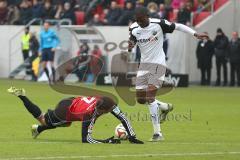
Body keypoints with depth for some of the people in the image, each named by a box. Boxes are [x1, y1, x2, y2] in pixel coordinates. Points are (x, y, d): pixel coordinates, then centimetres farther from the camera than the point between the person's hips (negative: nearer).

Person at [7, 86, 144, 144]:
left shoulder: (105, 102, -26)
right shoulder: (90, 115, -43)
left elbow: (123, 118, -20)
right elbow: (86, 139, -41)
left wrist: (132, 137, -26)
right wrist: (107, 141, -44)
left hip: (72, 101, 6)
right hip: (65, 110, -6)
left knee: (65, 124, 38)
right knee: (43, 120, 22)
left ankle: (37, 130, 55)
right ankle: (21, 95, 29)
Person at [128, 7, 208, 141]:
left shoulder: (159, 24, -14)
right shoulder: (134, 29, -2)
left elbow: (178, 26, -5)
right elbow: (132, 41, 13)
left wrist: (195, 34, -10)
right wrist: (130, 47, -12)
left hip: (158, 64, -6)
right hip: (144, 64, 6)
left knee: (150, 96, -18)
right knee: (141, 99, 4)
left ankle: (157, 133, -14)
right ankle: (166, 107, 33)